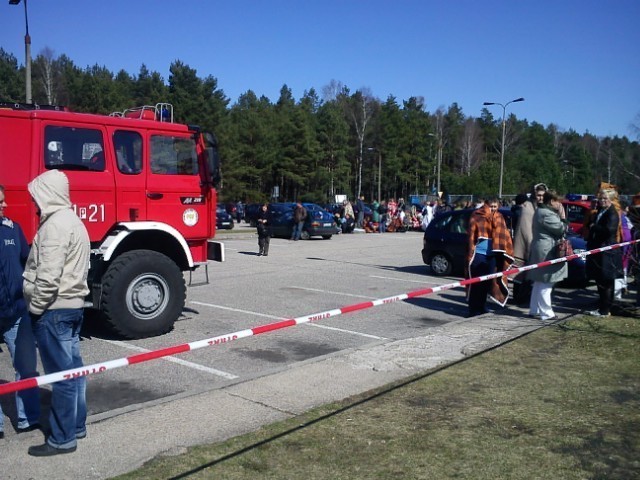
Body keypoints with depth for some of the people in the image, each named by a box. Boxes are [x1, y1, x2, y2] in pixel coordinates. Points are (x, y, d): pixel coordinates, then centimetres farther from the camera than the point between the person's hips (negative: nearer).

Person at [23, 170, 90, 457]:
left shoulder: (55, 224, -17)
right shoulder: (72, 220, 15)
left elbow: (48, 275, -24)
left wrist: (36, 307, -12)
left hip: (54, 309, -10)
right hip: (72, 305, 10)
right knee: (73, 368, 16)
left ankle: (62, 439, 5)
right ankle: (76, 425, 27)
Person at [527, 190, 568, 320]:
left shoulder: (540, 211, 16)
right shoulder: (547, 214, -19)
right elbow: (561, 228, -16)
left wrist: (559, 215, 8)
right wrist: (562, 216, -5)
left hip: (540, 251, 11)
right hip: (547, 252, -11)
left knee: (539, 283, 17)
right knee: (545, 285, -5)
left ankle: (534, 310, 24)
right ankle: (546, 313, 0)